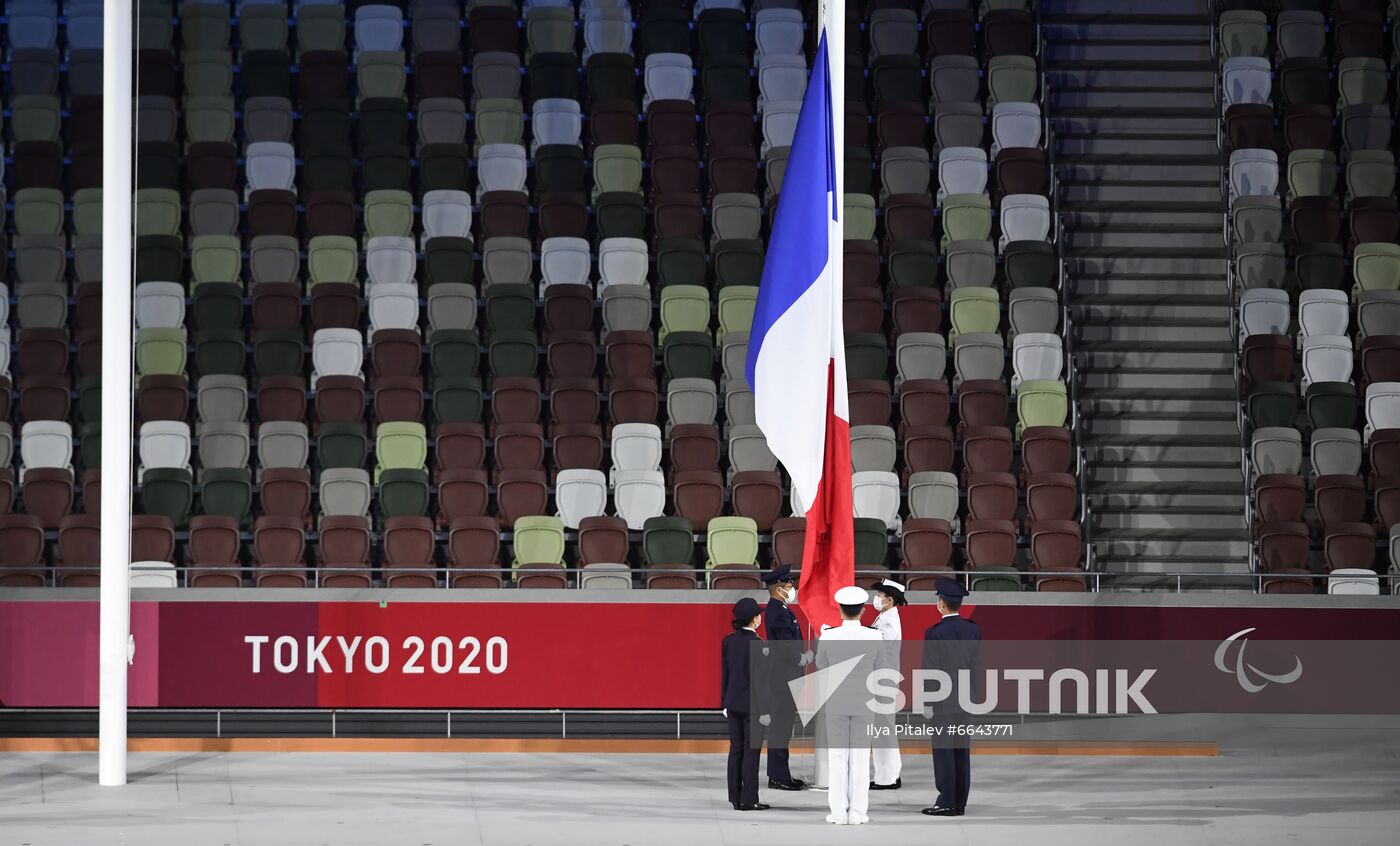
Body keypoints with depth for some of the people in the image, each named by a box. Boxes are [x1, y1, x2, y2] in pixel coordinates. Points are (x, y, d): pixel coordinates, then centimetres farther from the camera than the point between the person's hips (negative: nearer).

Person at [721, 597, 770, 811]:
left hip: (733, 703, 7)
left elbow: (725, 671, 9)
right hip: (752, 704, -7)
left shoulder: (729, 641, 3)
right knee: (751, 750, -1)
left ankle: (735, 798, 13)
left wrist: (725, 701, 16)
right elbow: (758, 678, -16)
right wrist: (764, 708, -11)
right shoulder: (755, 644, -17)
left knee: (736, 749, 11)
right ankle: (749, 799, -1)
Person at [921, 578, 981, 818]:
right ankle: (960, 803, 11)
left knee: (944, 751, -2)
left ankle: (946, 803, -3)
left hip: (942, 701, -6)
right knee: (962, 752, 8)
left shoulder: (935, 633, -14)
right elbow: (977, 665, 8)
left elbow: (931, 671, -13)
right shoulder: (974, 630, 3)